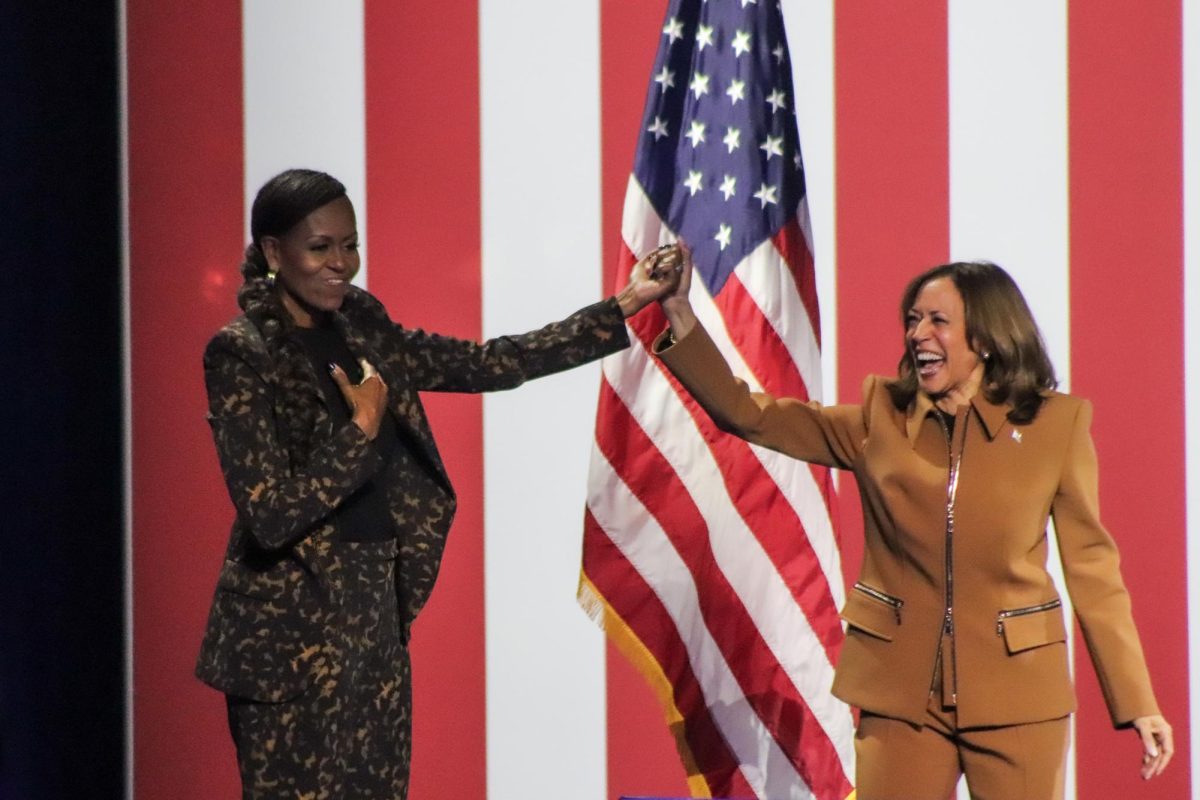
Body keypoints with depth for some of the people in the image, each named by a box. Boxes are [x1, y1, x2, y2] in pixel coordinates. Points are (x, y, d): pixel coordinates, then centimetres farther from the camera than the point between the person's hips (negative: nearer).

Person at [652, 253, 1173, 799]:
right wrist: (680, 317, -9)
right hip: (901, 692, 2)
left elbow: (1092, 566, 2)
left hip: (1016, 692, -1)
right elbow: (749, 415, 1)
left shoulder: (1057, 422, -1)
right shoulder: (879, 417, 4)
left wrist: (1138, 704, 1)